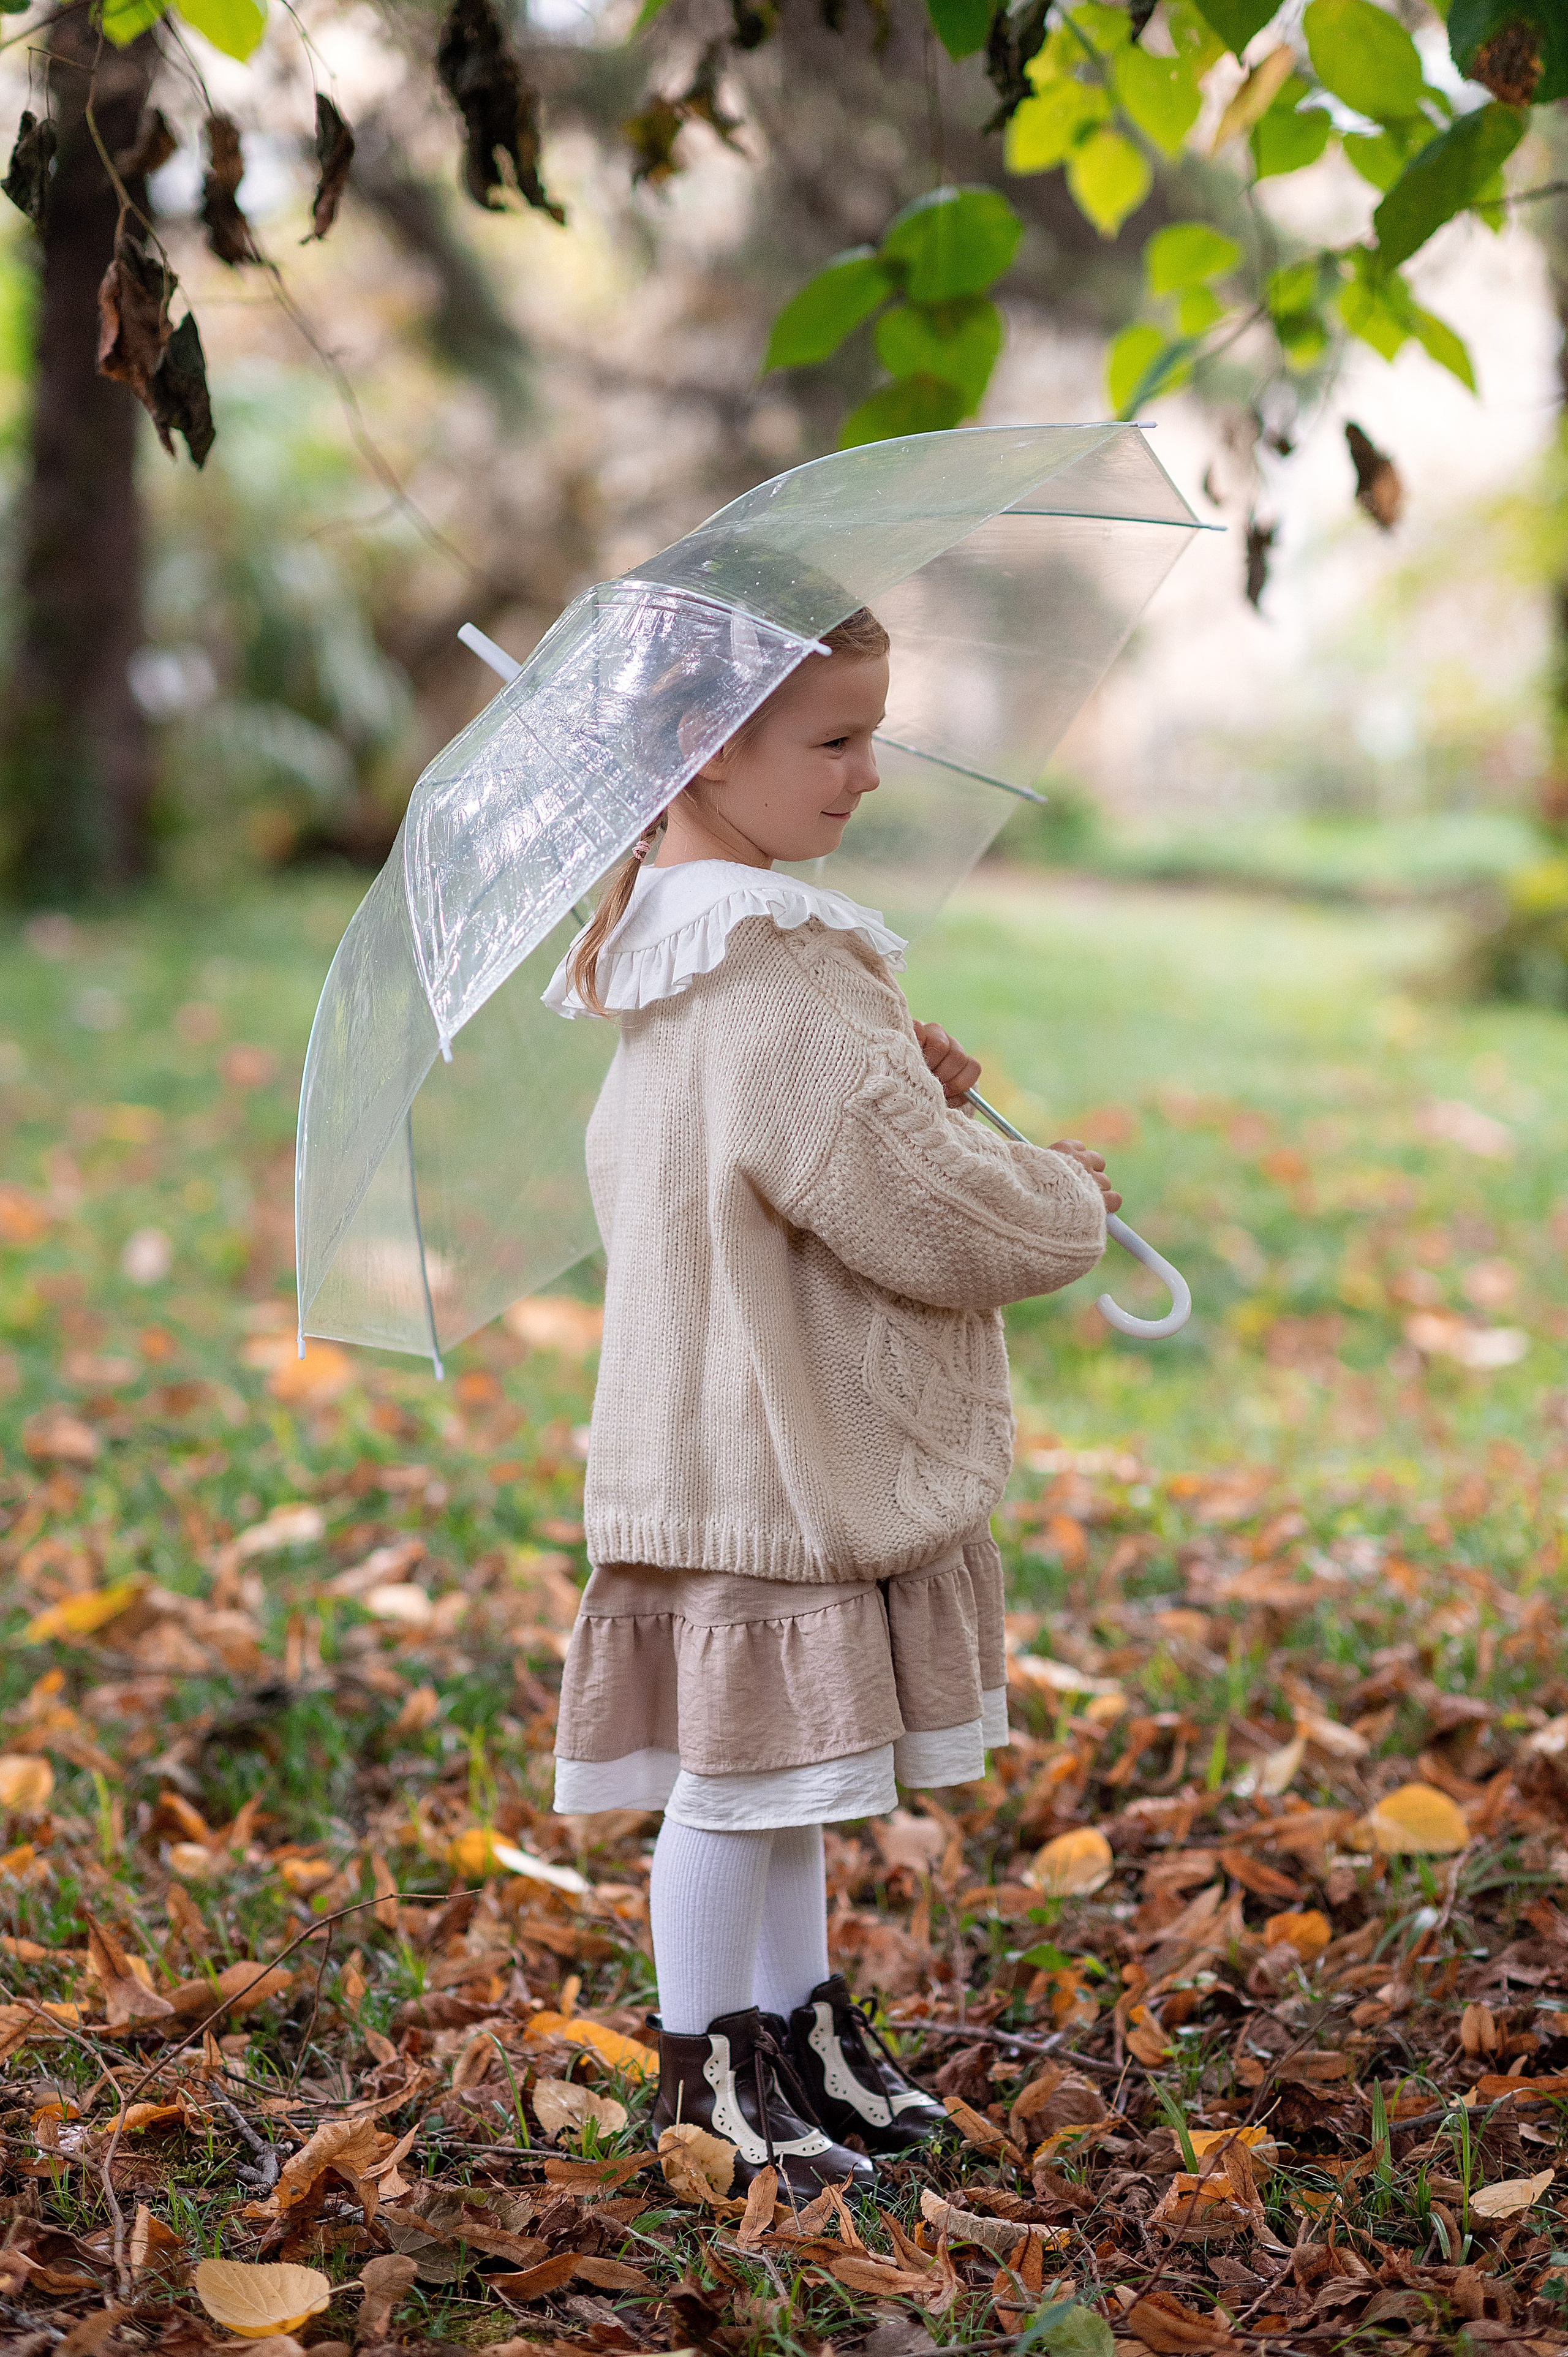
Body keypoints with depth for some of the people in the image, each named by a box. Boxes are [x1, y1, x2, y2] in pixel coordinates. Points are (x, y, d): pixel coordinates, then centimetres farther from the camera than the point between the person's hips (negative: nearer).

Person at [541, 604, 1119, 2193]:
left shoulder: (675, 948, 9)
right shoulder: (775, 989, -24)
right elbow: (933, 1222, -23)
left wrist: (888, 1064, 9)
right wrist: (1068, 1203, -5)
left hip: (752, 1443, 10)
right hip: (764, 1455, -10)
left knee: (786, 1761, 20)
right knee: (742, 1762, 3)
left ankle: (801, 2026, 34)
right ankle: (706, 2072, 18)